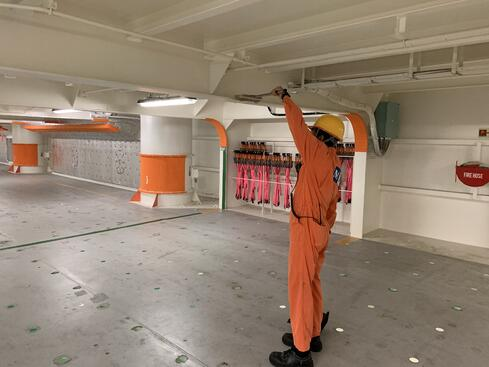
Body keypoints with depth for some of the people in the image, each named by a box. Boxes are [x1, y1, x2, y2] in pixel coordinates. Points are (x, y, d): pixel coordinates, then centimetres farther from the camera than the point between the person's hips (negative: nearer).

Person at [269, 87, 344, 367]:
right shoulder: (335, 164, 14)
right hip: (319, 229, 10)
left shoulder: (319, 153, -13)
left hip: (306, 228, -10)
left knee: (300, 286, -4)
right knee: (312, 282, 18)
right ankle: (312, 334, 31)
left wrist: (285, 96, 7)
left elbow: (297, 123, -9)